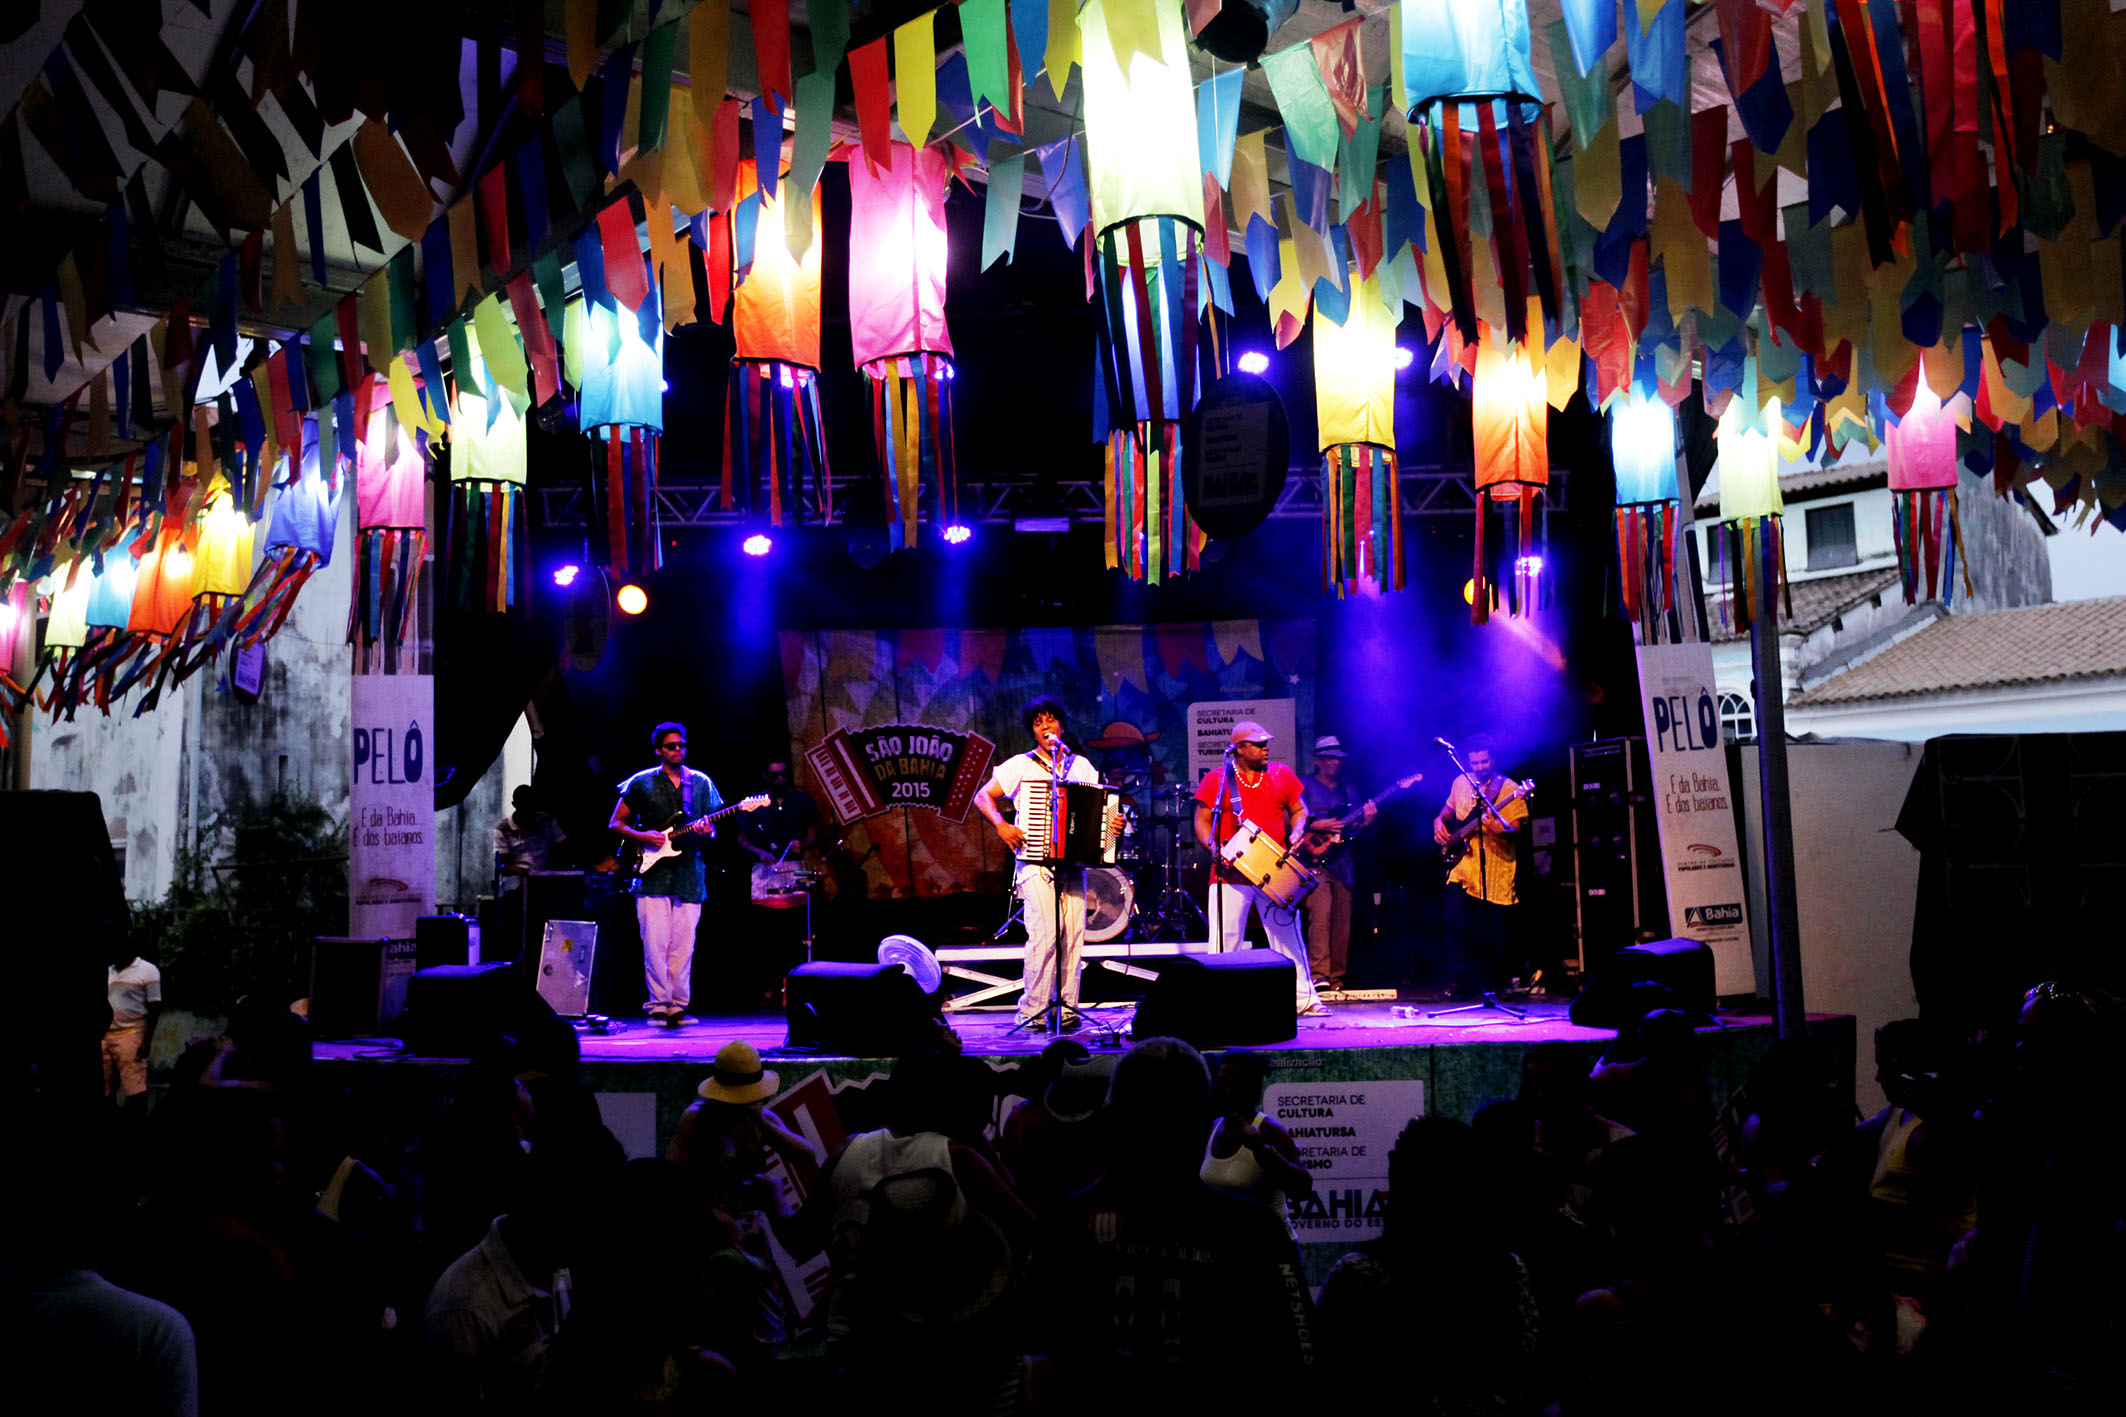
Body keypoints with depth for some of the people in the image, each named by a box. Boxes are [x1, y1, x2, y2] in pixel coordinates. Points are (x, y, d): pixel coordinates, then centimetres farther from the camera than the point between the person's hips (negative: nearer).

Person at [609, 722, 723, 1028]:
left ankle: (678, 1006, 8)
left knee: (683, 946, 1)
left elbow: (711, 829, 14)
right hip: (653, 875, -2)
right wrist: (643, 837, -10)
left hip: (689, 874, 2)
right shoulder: (641, 782, 6)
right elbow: (615, 823, 7)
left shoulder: (701, 783, 12)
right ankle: (659, 1006, 0)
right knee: (655, 944, -7)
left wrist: (706, 831, -10)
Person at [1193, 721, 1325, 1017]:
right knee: (1225, 938, -3)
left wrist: (1296, 833, -3)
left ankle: (1304, 998, 10)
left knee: (1288, 934, 3)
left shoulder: (1282, 775, 10)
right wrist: (1215, 847, -14)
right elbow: (1202, 822, 3)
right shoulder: (1215, 780, 2)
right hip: (1232, 872, -2)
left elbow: (1299, 810, 17)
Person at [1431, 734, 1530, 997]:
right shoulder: (1461, 783, 11)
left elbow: (1516, 832, -9)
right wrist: (1439, 823, 4)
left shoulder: (1509, 788, -4)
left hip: (1497, 873, -3)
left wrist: (1499, 830, -30)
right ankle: (1473, 978, 7)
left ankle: (1491, 987, 18)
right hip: (1463, 867, 3)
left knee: (1494, 934, -1)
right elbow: (1446, 812, 26)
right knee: (1457, 917, -12)